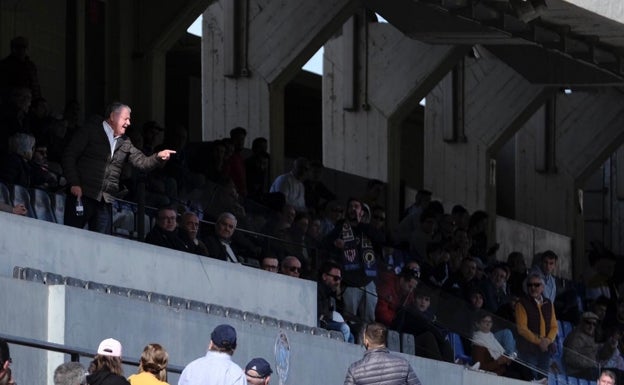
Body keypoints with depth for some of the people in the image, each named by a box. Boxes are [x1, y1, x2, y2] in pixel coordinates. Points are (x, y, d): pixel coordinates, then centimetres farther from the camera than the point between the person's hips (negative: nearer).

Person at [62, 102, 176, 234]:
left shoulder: (125, 144, 17)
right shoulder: (90, 132, 1)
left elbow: (142, 162, 13)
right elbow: (69, 156, -3)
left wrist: (158, 157, -8)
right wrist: (74, 184, -13)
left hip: (105, 202, 5)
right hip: (82, 195, -5)